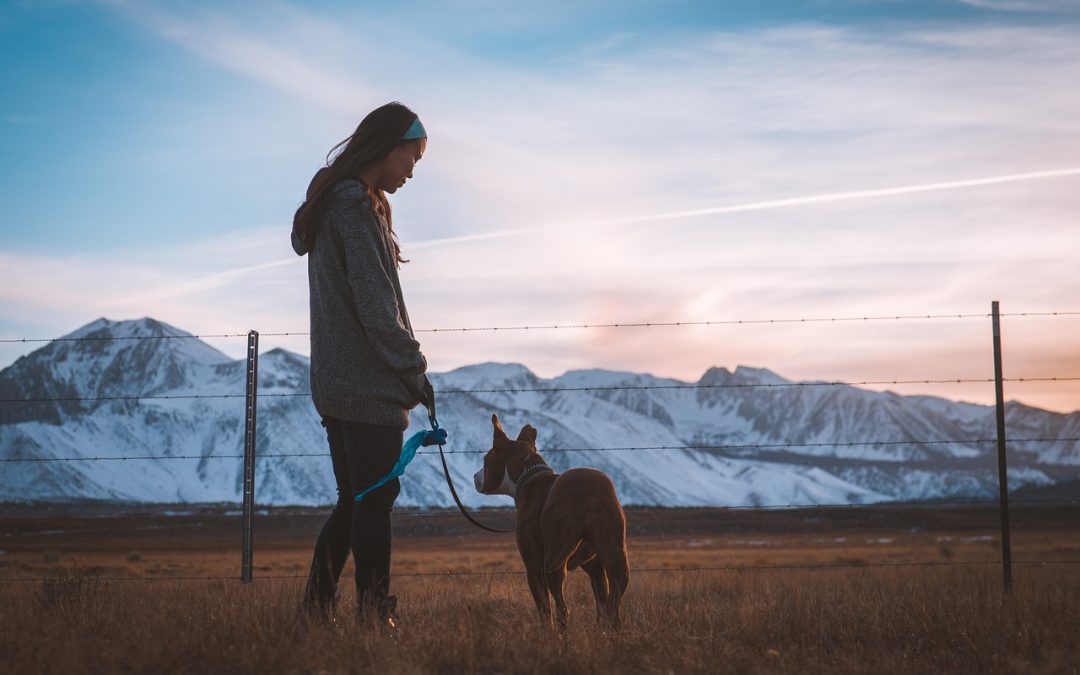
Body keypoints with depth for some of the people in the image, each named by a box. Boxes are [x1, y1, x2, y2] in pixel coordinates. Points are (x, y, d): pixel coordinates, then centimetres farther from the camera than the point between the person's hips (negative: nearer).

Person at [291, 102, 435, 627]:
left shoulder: (330, 204, 17)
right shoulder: (357, 207, -14)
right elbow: (376, 306, -19)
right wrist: (414, 369, -10)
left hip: (335, 384, 10)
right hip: (370, 387, -10)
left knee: (354, 502, 14)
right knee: (375, 502, -5)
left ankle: (316, 606, 15)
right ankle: (374, 616, -2)